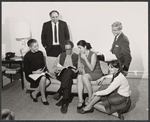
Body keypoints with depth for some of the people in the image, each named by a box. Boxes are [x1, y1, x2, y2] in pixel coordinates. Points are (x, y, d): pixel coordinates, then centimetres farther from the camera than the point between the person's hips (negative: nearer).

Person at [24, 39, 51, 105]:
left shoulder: (40, 53, 4)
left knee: (48, 81, -24)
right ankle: (43, 98, -14)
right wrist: (34, 72, -21)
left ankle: (34, 93, -3)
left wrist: (43, 70, -8)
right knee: (43, 78, -33)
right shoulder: (27, 56, -9)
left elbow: (43, 64, 13)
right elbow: (26, 69, -7)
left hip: (41, 73, 5)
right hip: (31, 75, -5)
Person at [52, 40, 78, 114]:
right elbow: (54, 66, 18)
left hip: (72, 74, -1)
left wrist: (76, 70, -12)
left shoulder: (77, 56, 20)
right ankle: (65, 102, -44)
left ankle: (59, 92, -40)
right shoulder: (61, 55, 26)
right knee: (68, 80, -37)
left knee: (68, 71, -40)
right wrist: (59, 69, -4)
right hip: (61, 74, 1)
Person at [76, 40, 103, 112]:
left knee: (84, 77, -35)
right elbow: (79, 67, 11)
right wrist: (81, 69, -13)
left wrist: (85, 58, -24)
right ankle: (80, 101, -31)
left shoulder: (93, 54, -15)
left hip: (96, 73, -5)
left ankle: (91, 99, -24)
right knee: (79, 77, -29)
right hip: (86, 73, 5)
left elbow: (91, 68, -20)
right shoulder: (80, 54, 4)